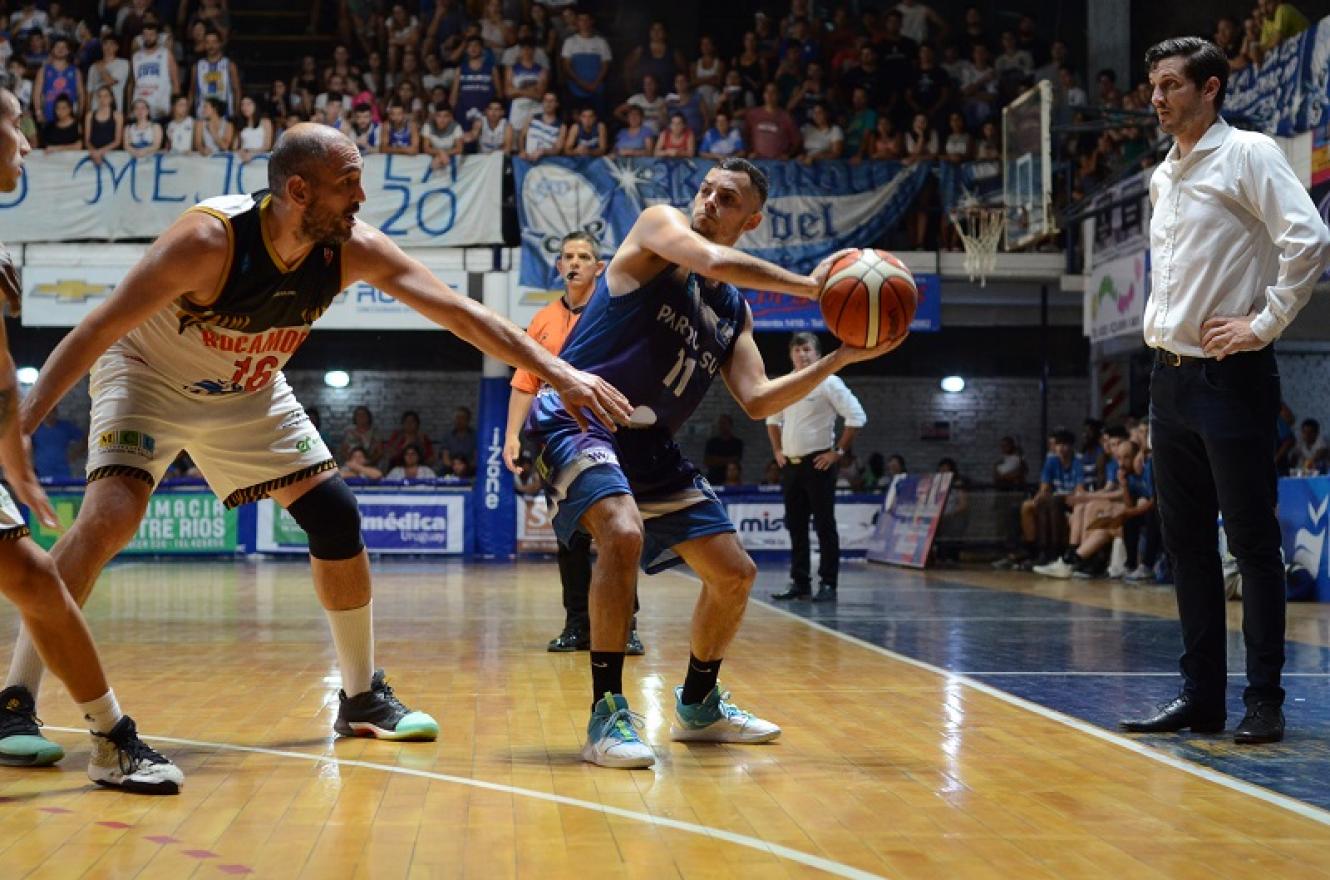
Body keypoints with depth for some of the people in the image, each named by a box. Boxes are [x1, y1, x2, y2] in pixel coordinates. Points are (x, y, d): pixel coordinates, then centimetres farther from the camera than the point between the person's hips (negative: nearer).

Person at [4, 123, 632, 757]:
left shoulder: (355, 250, -20)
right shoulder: (209, 239, -35)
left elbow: (460, 314, -15)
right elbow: (95, 331, -30)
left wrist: (560, 374, -20)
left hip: (249, 393, 5)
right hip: (147, 378, -5)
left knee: (336, 516, -2)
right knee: (110, 517, -25)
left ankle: (362, 697, 13)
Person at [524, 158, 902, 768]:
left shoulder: (735, 313, 12)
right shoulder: (658, 224, -4)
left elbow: (757, 401, 3)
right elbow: (713, 261, -25)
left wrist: (842, 357, -4)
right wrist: (809, 287, -21)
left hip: (648, 443, 8)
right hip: (577, 417, -8)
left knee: (734, 574, 9)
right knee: (624, 535, -34)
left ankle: (698, 706, 31)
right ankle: (606, 714, -23)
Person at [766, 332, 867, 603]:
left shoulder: (828, 383, -8)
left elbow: (856, 417, -12)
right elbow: (772, 418, 27)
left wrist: (838, 452, -12)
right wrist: (777, 450, 16)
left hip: (818, 463, -6)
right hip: (790, 464, 6)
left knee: (824, 525, -4)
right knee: (795, 526, 9)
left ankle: (828, 584, -1)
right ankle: (799, 582, 15)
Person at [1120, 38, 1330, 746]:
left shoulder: (1248, 155, -7)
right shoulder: (1163, 176, 16)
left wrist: (1263, 325, -16)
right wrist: (1158, 320, 15)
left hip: (1230, 376, -8)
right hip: (1170, 375, 8)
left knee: (1252, 540, -3)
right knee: (1185, 540, 9)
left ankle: (1264, 698, 3)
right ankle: (1201, 693, 15)